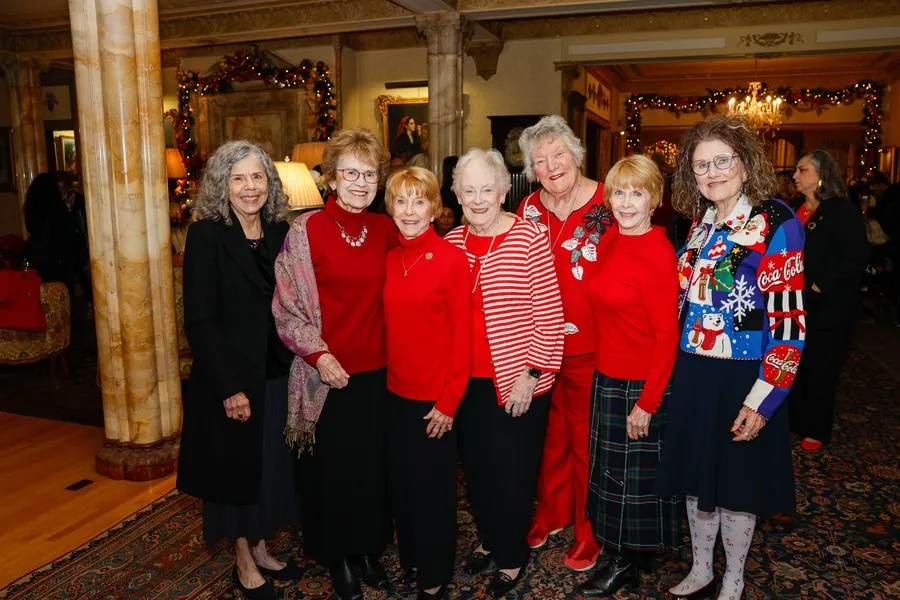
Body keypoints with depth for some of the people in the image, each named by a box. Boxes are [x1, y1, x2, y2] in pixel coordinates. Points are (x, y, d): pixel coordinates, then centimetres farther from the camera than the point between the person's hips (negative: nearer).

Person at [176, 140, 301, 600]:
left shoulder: (280, 232, 3)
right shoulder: (206, 235, -12)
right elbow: (199, 321, -15)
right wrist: (229, 388, -18)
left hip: (277, 375, 5)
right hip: (232, 382, -5)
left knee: (272, 466, 17)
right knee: (239, 469, 10)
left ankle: (261, 549, 38)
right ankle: (244, 563, 31)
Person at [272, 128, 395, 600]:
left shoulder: (384, 229, 2)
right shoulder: (306, 229, -9)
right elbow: (287, 305, -8)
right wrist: (318, 355, -15)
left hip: (377, 370, 4)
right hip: (327, 374, -3)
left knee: (373, 465, 16)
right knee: (332, 467, 12)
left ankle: (369, 549, 39)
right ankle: (338, 557, 35)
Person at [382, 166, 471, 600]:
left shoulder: (452, 259, -12)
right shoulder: (389, 260, 4)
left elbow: (462, 335, -12)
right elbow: (390, 327, 10)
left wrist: (449, 400, -13)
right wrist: (386, 376, 5)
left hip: (434, 396, -5)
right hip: (395, 391, 5)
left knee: (432, 488, 10)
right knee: (401, 484, 18)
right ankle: (409, 561, 41)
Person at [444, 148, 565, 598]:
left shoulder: (529, 237, -11)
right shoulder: (452, 243, 4)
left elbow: (548, 313, -12)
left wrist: (531, 373, -13)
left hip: (518, 380, -5)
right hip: (467, 380, 5)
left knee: (511, 471, 7)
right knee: (475, 466, 17)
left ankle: (512, 556, 30)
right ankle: (488, 539, 41)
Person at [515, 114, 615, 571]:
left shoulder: (608, 205, -10)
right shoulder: (529, 209, 3)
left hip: (590, 348, -4)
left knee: (585, 439, 10)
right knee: (551, 434, 19)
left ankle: (588, 531, 30)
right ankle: (551, 514, 40)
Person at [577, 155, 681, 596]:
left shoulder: (659, 254, -20)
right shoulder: (612, 243, 2)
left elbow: (667, 336, -18)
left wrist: (647, 402, -17)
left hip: (641, 385, -7)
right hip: (607, 377, 7)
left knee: (636, 473, 12)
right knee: (613, 469, 21)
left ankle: (631, 559, 33)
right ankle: (624, 550, 42)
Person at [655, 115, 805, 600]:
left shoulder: (775, 222, -12)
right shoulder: (700, 223, 7)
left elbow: (789, 320, -16)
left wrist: (762, 399, -19)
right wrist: (677, 368, 10)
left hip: (742, 378, -5)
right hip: (691, 375, 6)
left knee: (736, 482, 11)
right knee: (696, 476, 17)